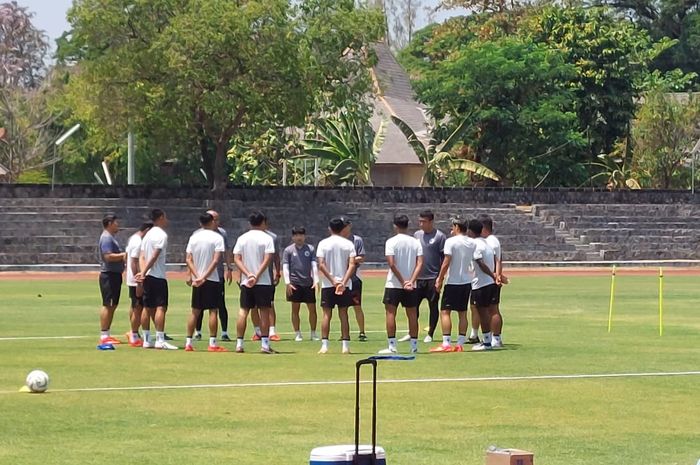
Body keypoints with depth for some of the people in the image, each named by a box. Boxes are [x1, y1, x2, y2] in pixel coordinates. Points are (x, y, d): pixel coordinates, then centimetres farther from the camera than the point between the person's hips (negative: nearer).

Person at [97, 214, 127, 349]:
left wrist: (123, 256, 11)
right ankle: (104, 337, -14)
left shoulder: (111, 237, 20)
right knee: (107, 305, -12)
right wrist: (123, 255, -17)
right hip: (109, 275, -11)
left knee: (112, 306, 14)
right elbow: (108, 256, -23)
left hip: (115, 275, 11)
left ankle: (106, 336, 19)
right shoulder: (106, 238, -13)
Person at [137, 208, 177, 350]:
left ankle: (146, 340, 12)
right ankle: (160, 340, -16)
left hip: (147, 276, 9)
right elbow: (154, 256, -17)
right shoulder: (161, 235, -10)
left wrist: (142, 272, -4)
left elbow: (142, 256, 8)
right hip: (158, 276, -9)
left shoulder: (147, 235, 16)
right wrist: (143, 273, -15)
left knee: (148, 308, 10)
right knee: (161, 307, -10)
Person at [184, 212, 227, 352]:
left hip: (196, 279, 5)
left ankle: (188, 343, 10)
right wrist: (204, 276, -16)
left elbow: (188, 259, 1)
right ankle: (212, 343, -4)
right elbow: (216, 260, -16)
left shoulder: (194, 237, 7)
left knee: (195, 311, 10)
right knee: (213, 311, -1)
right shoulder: (217, 237, -7)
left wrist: (197, 276, -6)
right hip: (212, 279, -5)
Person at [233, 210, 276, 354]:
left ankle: (239, 344, 2)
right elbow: (267, 259, -13)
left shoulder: (242, 239, 7)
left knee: (243, 311, 6)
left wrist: (248, 274, -8)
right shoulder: (266, 238, -3)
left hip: (246, 282, 3)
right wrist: (257, 276, -14)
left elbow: (236, 259, 0)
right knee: (264, 311, 1)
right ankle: (265, 344, -1)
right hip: (263, 282, -3)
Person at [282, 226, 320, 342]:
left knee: (312, 309, 2)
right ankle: (297, 334, 8)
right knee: (295, 309, 1)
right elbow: (285, 267, -1)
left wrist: (316, 281, -10)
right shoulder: (288, 250, 4)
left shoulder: (310, 249, 7)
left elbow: (314, 266, 2)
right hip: (295, 284, -1)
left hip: (309, 284, 1)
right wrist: (288, 283, -13)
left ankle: (313, 333, 12)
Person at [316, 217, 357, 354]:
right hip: (345, 285, 1)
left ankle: (324, 345, -3)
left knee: (327, 314, 3)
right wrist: (343, 282, -15)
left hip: (327, 285, -1)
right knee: (343, 314, 6)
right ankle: (345, 345, 3)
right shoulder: (348, 244, 1)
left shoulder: (323, 243, -1)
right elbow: (352, 265, -10)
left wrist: (333, 281, -10)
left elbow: (321, 265, -9)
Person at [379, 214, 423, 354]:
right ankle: (414, 346, 10)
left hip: (393, 284, -4)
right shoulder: (415, 242, 4)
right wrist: (411, 281, -11)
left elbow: (392, 264, -15)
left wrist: (402, 282, -11)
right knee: (412, 314, 9)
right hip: (411, 285, 4)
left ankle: (392, 346, -5)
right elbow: (420, 263, -5)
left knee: (390, 313, 0)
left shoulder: (391, 242, -7)